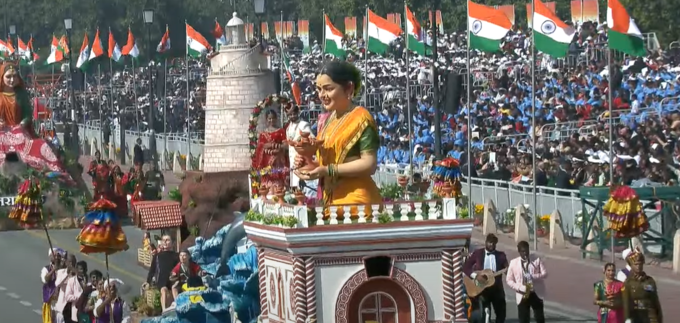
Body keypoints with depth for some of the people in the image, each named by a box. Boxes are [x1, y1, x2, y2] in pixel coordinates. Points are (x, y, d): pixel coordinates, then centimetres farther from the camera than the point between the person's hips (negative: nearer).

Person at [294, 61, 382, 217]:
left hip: (356, 199, -8)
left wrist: (328, 171, -20)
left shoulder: (361, 118, -10)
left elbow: (369, 164, -16)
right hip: (331, 198, 8)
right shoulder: (328, 120, 14)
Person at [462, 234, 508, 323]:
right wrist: (475, 276, -15)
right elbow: (465, 267, -1)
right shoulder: (477, 253, 3)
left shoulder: (501, 255, 7)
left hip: (496, 288, 2)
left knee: (501, 313, 5)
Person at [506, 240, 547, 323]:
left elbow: (544, 273, -1)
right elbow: (509, 280, 2)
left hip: (536, 293, 0)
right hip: (522, 295, 0)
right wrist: (520, 288, -14)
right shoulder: (513, 263, 2)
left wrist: (533, 277, -20)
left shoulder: (537, 259, 2)